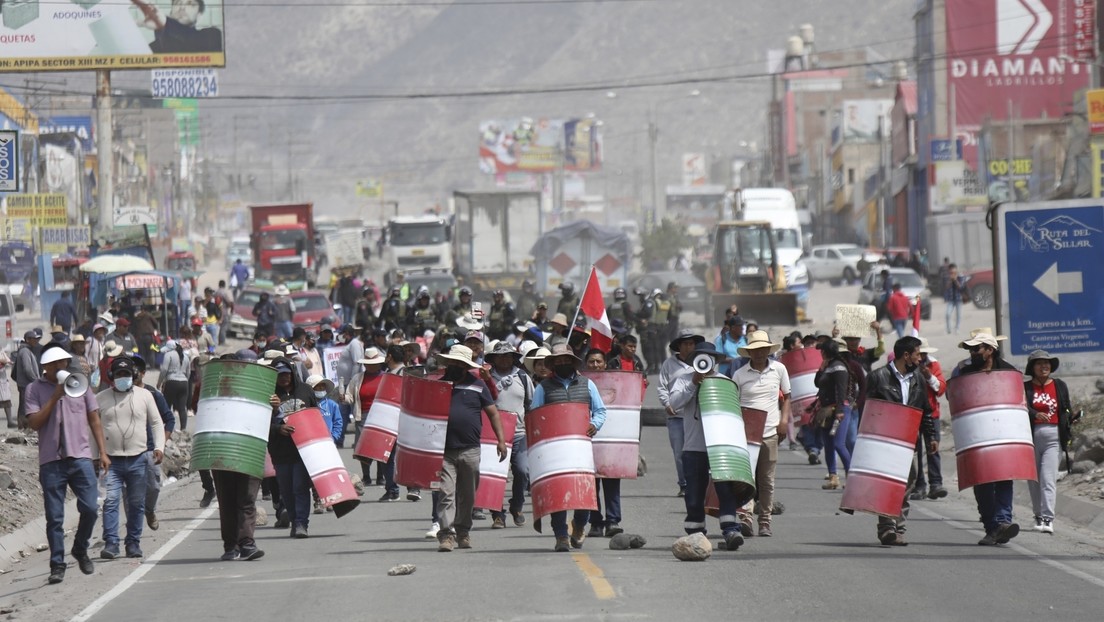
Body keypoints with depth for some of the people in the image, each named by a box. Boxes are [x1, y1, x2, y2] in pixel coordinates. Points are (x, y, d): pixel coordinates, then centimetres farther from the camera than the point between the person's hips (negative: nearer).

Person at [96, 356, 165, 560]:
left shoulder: (144, 396, 9)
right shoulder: (101, 398, 7)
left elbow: (156, 423, 13)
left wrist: (159, 447, -1)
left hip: (138, 459, 1)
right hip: (111, 460, -1)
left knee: (137, 503, 5)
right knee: (110, 501, -13)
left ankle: (133, 543, 14)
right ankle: (111, 543, -14)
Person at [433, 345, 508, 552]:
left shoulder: (477, 385, 5)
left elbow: (493, 412, 7)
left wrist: (501, 440, -1)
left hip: (470, 450, 0)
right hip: (445, 451, 0)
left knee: (467, 495, 10)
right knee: (446, 492, -10)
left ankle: (463, 531, 23)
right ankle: (446, 534, -13)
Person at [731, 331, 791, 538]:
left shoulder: (779, 369, 7)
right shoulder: (739, 375, 2)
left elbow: (786, 396, 17)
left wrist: (784, 419, 4)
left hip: (770, 433, 2)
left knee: (766, 480, 6)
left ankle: (765, 522, 13)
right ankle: (745, 518, -18)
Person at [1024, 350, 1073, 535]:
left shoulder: (1060, 386, 10)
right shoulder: (1025, 388, 3)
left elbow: (1067, 410, 14)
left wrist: (1068, 434, 5)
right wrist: (1036, 415, -32)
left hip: (1053, 437, -1)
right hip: (1031, 435, 1)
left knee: (1048, 478, -12)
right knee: (1033, 478, 9)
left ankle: (1048, 519, -19)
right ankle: (1039, 515, 25)